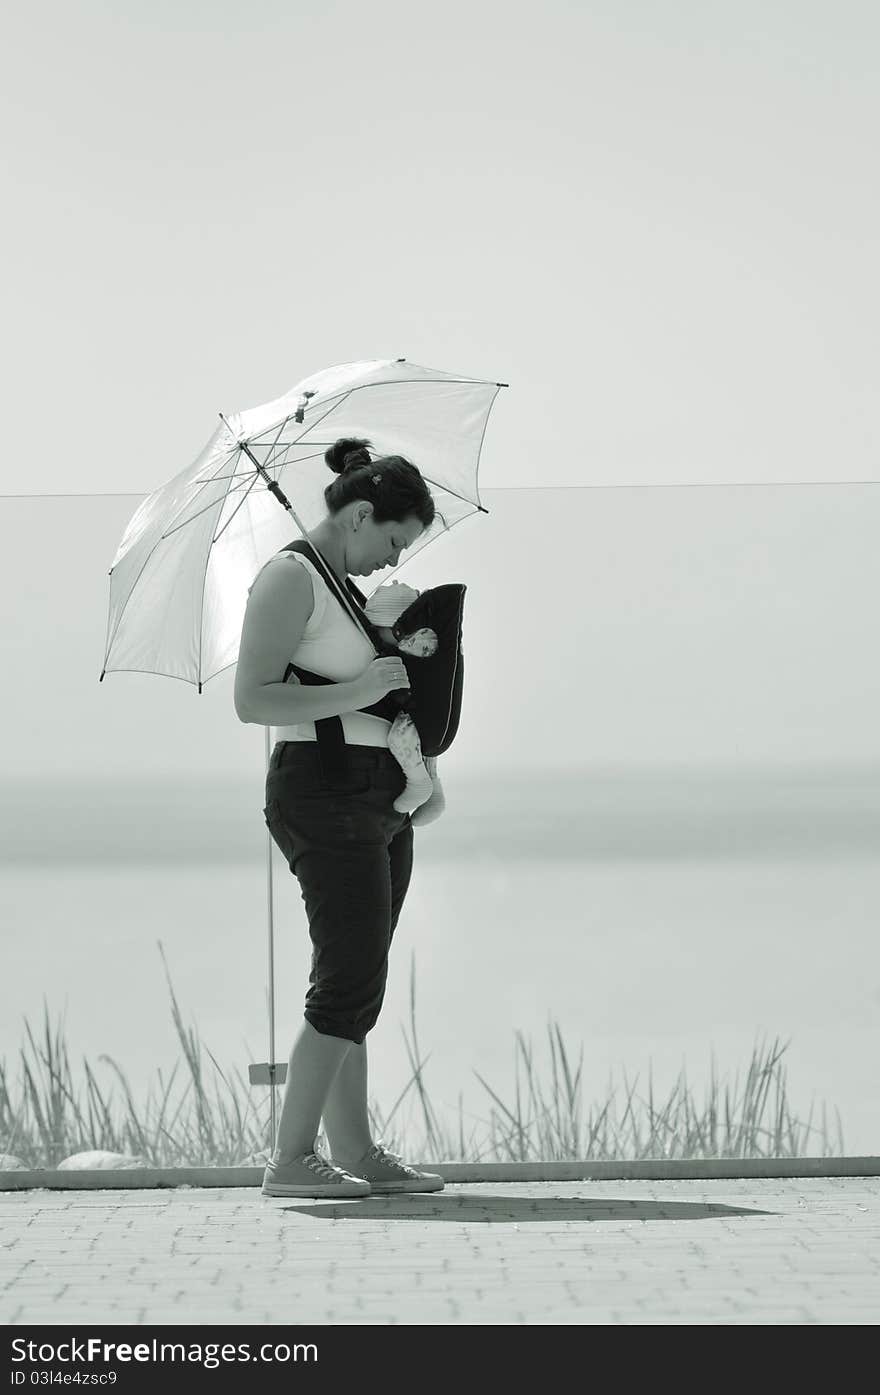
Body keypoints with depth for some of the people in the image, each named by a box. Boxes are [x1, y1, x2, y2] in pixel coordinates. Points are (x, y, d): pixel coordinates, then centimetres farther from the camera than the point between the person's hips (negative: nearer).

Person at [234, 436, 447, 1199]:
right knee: (352, 985, -11)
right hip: (325, 795, -10)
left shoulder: (343, 585, 18)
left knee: (354, 984, 9)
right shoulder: (290, 577, -12)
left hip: (379, 800, 10)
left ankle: (356, 1151, 12)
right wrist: (356, 692, -24)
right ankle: (290, 1161, -8)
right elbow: (251, 701, -20)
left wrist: (406, 647, 13)